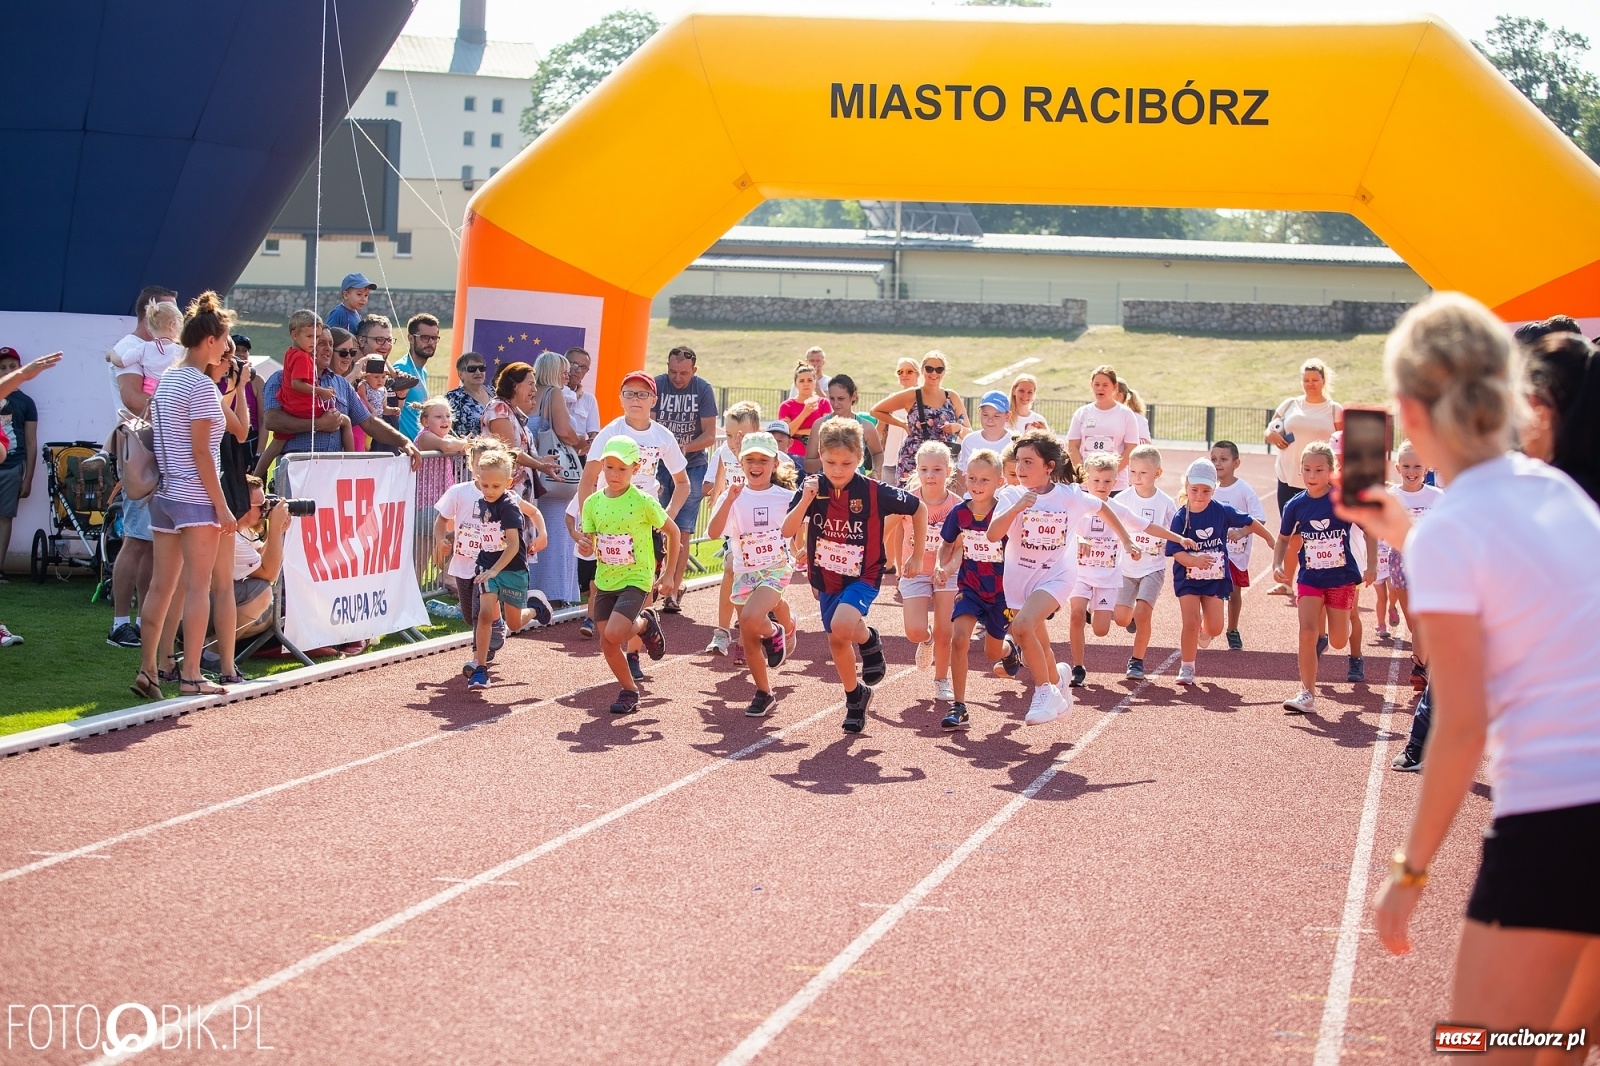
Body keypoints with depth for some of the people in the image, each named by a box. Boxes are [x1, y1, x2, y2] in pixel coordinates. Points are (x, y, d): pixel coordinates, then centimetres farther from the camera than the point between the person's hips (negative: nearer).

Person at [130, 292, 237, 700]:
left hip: (165, 494, 8)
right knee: (198, 587, -2)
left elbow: (163, 443, 13)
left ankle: (149, 669, 13)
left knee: (161, 586, 10)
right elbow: (201, 454, -15)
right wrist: (222, 507, -12)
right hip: (196, 498, -8)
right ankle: (190, 676, -1)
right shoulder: (202, 385, -13)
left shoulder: (167, 379, 12)